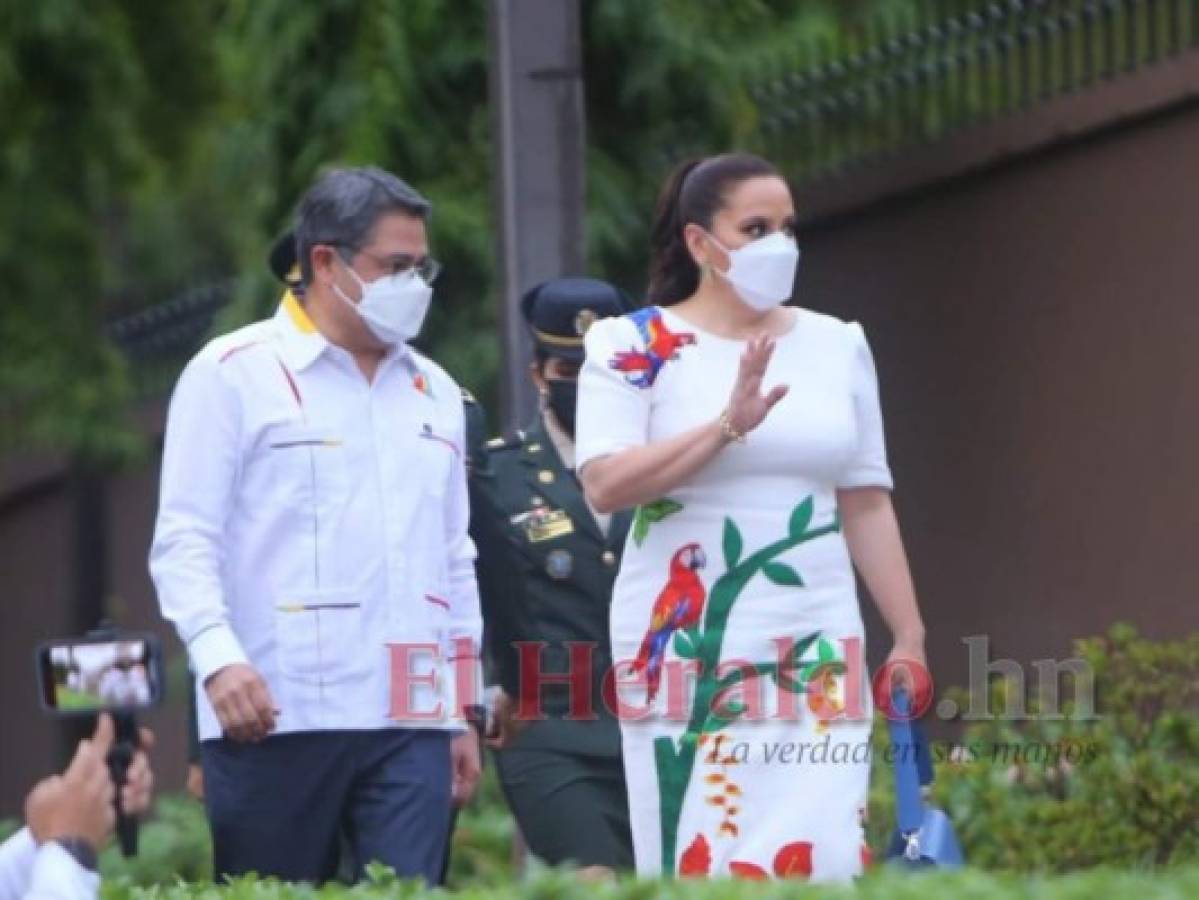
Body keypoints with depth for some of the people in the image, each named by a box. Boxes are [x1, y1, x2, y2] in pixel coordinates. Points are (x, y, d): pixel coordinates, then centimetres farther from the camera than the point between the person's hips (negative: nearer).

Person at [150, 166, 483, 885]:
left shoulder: (433, 392, 19)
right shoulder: (234, 374, 1)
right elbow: (185, 542, -4)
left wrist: (463, 711, 19)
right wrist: (219, 658, -20)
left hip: (411, 724, 4)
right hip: (275, 718, -4)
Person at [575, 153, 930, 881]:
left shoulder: (837, 346, 13)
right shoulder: (635, 348, 1)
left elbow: (867, 503, 15)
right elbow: (605, 486, -12)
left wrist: (909, 637, 12)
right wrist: (727, 425, -19)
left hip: (816, 653, 3)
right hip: (687, 654, -3)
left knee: (825, 857, -6)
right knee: (698, 857, -5)